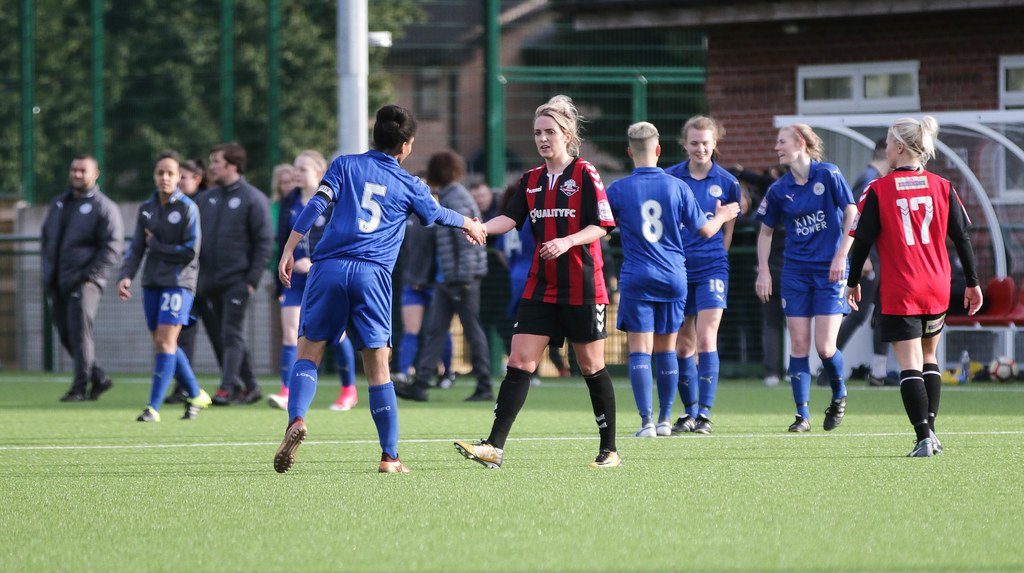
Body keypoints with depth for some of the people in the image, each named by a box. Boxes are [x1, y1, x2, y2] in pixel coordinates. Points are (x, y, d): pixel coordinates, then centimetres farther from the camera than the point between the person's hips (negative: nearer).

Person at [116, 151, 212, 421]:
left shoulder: (187, 208, -7)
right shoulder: (147, 208, 9)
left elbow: (190, 252, -11)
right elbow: (136, 247, 9)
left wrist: (156, 246, -7)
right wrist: (126, 275, -6)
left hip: (179, 282, -6)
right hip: (152, 282, 6)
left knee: (166, 341, -13)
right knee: (161, 344, 8)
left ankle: (154, 407, -13)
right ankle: (196, 395, 25)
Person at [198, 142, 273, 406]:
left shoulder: (252, 198, -5)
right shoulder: (208, 198, 14)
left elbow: (264, 242, -7)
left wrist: (253, 279, -14)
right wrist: (197, 275, 8)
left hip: (237, 281, -7)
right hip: (210, 281, 7)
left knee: (231, 335, -11)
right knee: (221, 334, 7)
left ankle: (227, 388, -14)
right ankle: (249, 386, 15)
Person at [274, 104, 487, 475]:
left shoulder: (345, 165, 11)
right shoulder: (408, 186, 13)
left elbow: (316, 205, -2)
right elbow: (438, 214, 30)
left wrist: (288, 250, -3)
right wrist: (470, 225, 50)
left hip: (329, 267, 0)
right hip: (373, 275, 0)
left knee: (309, 353, 5)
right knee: (377, 368, 4)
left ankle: (296, 419, -22)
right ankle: (389, 456, 5)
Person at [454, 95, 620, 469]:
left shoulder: (585, 174, -5)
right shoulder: (531, 180, 11)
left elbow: (601, 226, -8)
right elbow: (510, 218, 1)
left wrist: (567, 242, -24)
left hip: (582, 288, -5)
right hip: (541, 288, 5)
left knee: (591, 367, 3)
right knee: (519, 362, -5)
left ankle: (609, 450, 15)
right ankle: (495, 447, -10)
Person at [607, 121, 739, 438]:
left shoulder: (618, 190, -6)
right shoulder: (677, 186, -1)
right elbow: (704, 230, 5)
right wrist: (721, 216, 27)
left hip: (636, 278, -2)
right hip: (675, 277, 2)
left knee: (640, 350, -3)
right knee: (666, 349, 13)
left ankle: (647, 421, -13)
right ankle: (665, 420, 18)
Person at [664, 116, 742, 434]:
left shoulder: (726, 183, 2)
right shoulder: (670, 178, 3)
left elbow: (727, 232, 10)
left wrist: (715, 258, 6)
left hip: (711, 268, -2)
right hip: (678, 270, 2)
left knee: (706, 339, -13)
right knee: (683, 345, 6)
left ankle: (705, 413, -11)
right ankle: (690, 411, 18)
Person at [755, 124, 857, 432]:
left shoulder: (828, 175, -7)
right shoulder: (779, 190, 3)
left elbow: (851, 215, -5)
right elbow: (765, 231, 14)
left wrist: (841, 256, -12)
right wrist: (763, 271, 5)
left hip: (829, 271, -3)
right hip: (795, 271, 3)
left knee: (825, 347, -8)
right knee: (799, 345, -1)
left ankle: (839, 395, 21)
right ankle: (802, 415, 6)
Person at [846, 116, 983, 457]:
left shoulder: (878, 190, -6)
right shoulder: (941, 187, 2)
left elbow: (862, 241, -5)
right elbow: (962, 238, 4)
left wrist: (853, 282, 8)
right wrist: (972, 282, 13)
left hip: (899, 293, -4)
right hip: (937, 289, 4)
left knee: (909, 365, -5)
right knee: (929, 357, 20)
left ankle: (924, 437, -16)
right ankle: (930, 430, 16)